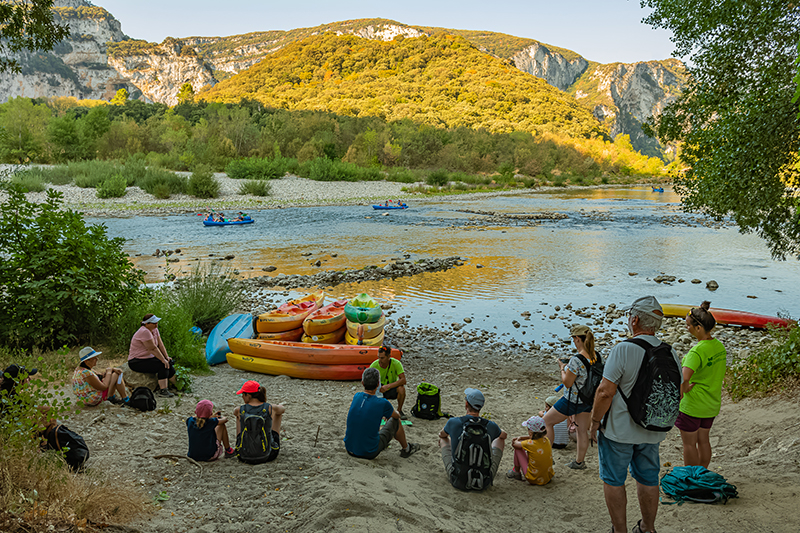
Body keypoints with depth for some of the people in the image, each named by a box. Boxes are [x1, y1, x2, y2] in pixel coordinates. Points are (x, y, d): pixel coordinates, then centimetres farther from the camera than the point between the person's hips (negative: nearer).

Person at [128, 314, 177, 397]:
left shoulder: (154, 329, 4)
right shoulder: (144, 332, -25)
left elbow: (160, 344, 5)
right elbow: (153, 349, -25)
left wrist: (167, 357, -2)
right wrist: (164, 360, -20)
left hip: (148, 358, 9)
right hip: (136, 362, -9)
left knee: (169, 363, -5)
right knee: (163, 366, -23)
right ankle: (162, 390, -20)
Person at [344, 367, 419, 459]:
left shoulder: (356, 396, -5)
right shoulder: (383, 403, -18)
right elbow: (397, 415, 5)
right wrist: (390, 413, 29)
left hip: (349, 449, 5)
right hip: (370, 453, -5)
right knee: (395, 421, 12)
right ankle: (406, 449, 35)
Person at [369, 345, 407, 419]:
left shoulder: (396, 363, -22)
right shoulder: (374, 365, -19)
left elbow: (403, 380, -30)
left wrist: (388, 386, -43)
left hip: (392, 389, -1)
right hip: (379, 389, 1)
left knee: (401, 388, -35)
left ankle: (399, 410, -9)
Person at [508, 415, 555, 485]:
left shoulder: (530, 444, -21)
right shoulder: (546, 440, -4)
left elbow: (514, 444, -3)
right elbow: (534, 437, 20)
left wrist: (517, 440, 18)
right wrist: (521, 438, 17)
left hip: (534, 480, -6)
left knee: (518, 449, 3)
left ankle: (516, 471, 21)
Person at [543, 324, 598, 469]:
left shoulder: (576, 360, -29)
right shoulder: (595, 356, -4)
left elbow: (567, 383, -21)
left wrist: (563, 368, -6)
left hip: (573, 400, -7)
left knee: (546, 421, 10)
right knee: (583, 431, 19)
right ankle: (579, 462, 30)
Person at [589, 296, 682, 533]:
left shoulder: (623, 349, -20)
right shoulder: (670, 353, -2)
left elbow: (606, 391, -21)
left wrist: (594, 423, -9)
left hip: (619, 430, -6)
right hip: (653, 432, 6)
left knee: (613, 481, 9)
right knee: (648, 480, 19)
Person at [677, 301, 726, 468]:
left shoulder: (697, 352, -26)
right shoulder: (719, 346, 0)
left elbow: (683, 379, -39)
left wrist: (684, 391, -20)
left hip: (693, 405, -8)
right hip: (712, 403, 8)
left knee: (689, 443, 9)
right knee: (703, 440, 21)